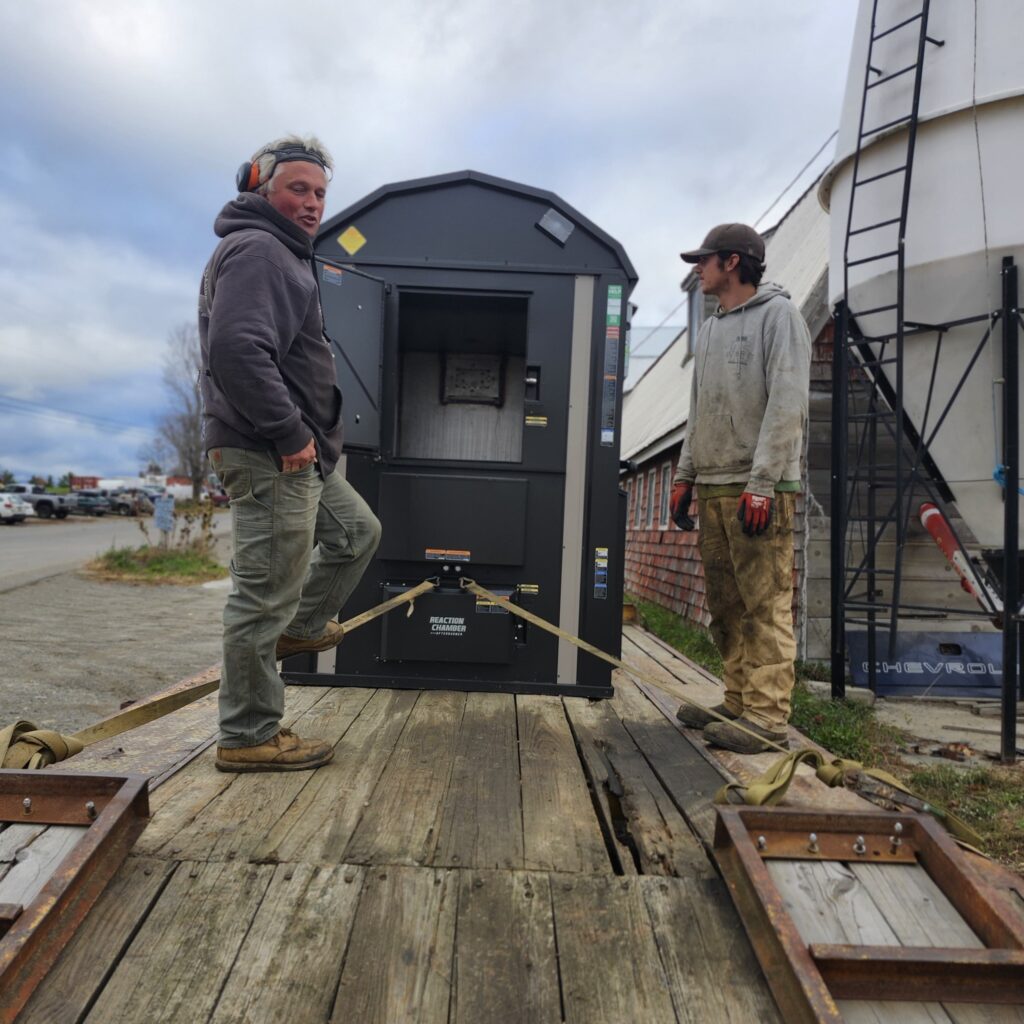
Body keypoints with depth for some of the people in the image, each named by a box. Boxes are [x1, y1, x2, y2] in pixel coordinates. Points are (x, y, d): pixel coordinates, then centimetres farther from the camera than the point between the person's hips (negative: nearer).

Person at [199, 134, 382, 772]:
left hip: (299, 455, 11)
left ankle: (303, 626, 34)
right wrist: (289, 432, -21)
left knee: (358, 531, 22)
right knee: (266, 594, -4)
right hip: (269, 455, -11)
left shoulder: (286, 255, 24)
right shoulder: (256, 249, -10)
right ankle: (248, 737, 9)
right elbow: (237, 348, -25)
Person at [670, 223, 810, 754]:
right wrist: (684, 475, 16)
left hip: (758, 489, -7)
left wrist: (761, 483, -18)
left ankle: (767, 718, -1)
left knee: (765, 606, -7)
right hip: (712, 488, 7)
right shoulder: (709, 330, 22)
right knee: (725, 607, 8)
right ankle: (739, 704, 18)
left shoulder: (778, 315, 0)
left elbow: (787, 405, -11)